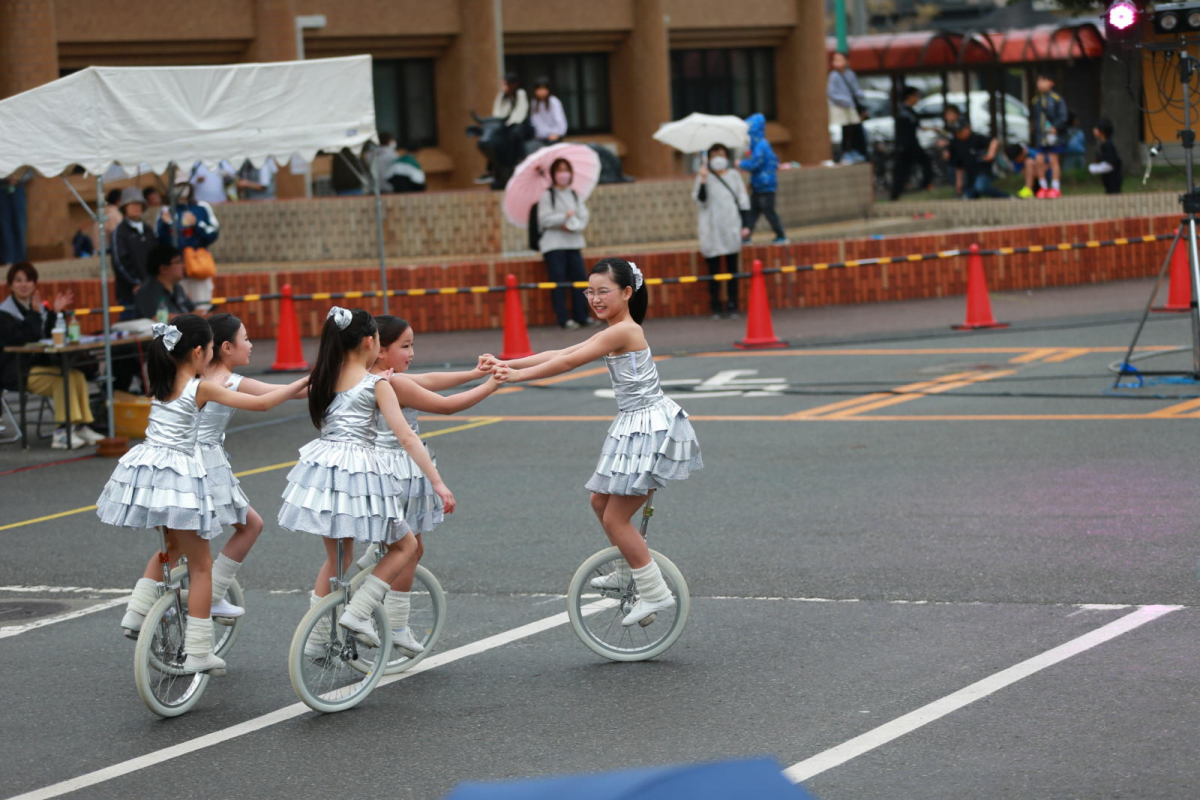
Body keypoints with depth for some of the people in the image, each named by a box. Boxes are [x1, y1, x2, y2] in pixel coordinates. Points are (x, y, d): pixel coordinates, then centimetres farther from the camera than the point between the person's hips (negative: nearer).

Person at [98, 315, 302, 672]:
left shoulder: (160, 382, 9)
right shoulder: (202, 388, -7)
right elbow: (261, 403, -7)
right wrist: (302, 383, 2)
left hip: (146, 468, 6)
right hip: (180, 474, -6)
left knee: (173, 546, 30)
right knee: (200, 564, 6)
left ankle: (136, 613, 17)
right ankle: (198, 652, 6)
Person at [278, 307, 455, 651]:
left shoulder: (324, 380, 9)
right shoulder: (377, 384, -4)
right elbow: (406, 437, -10)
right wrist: (437, 482, -12)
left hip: (321, 468, 6)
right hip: (360, 471, -6)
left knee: (337, 558, 22)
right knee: (405, 545, 13)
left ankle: (316, 639, 23)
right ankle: (357, 611, -1)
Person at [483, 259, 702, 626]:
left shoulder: (624, 331, -18)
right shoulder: (616, 332, 12)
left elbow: (568, 362, -20)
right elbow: (559, 354, 10)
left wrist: (519, 375, -18)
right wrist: (507, 365, 3)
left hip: (649, 430, -10)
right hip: (635, 427, 10)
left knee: (615, 517, -6)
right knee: (601, 501, 19)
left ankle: (655, 593, 1)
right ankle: (630, 571, 34)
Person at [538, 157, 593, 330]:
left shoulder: (575, 195, 15)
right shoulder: (547, 195, 1)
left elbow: (583, 218, 6)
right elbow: (545, 219, -9)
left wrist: (572, 226, -14)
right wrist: (565, 216, -17)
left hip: (574, 242, 5)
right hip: (553, 243, -5)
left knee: (580, 277, -1)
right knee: (558, 281, -7)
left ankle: (582, 316, 6)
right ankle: (564, 319, -7)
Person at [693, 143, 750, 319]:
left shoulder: (734, 176, 8)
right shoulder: (704, 177, 2)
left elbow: (743, 202, 10)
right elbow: (700, 200, -7)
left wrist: (744, 225, 4)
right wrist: (702, 181, -18)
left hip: (731, 227, 2)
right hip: (711, 230, -2)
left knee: (732, 268, 2)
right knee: (713, 269, -2)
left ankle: (732, 306, 6)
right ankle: (716, 307, 2)